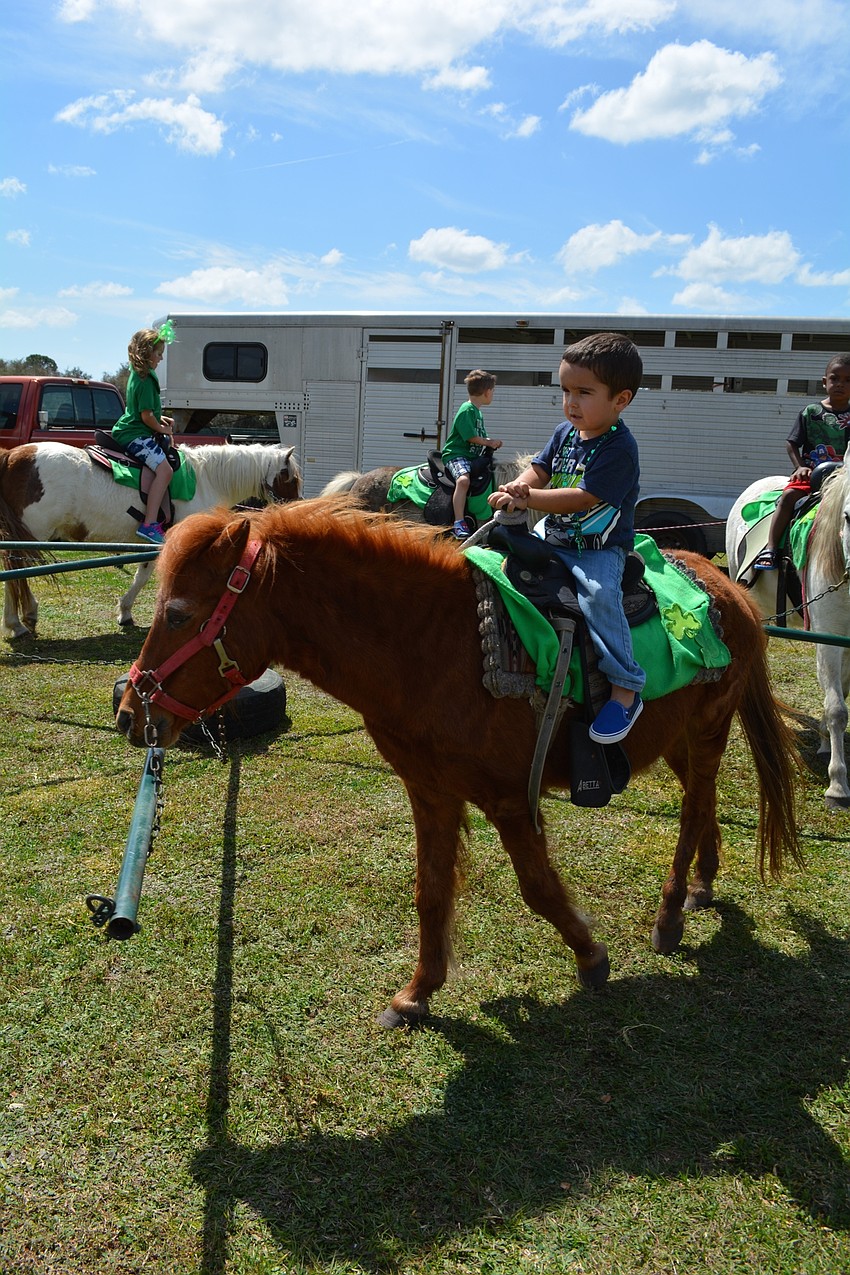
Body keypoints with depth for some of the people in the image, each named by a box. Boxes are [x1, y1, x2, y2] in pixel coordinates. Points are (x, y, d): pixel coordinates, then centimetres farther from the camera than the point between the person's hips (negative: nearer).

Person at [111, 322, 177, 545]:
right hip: (135, 435, -11)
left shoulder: (138, 374, 15)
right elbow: (146, 416, -20)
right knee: (164, 468, -26)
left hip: (132, 431, 11)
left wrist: (160, 418, 14)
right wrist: (163, 429, -3)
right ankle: (149, 525, -34)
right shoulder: (146, 380, -16)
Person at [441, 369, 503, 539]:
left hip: (473, 456, 11)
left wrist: (492, 443, 2)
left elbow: (481, 437, 22)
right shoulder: (466, 410, -12)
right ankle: (459, 524, -40)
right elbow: (471, 437, -17)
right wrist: (490, 442, -6)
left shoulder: (478, 412, 20)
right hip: (456, 454, -11)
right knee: (463, 479, -35)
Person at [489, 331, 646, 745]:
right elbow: (539, 469, 6)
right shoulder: (566, 432, 8)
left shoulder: (618, 448, -18)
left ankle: (626, 689, -25)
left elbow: (582, 498, -25)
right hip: (554, 536, 9)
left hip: (599, 549, -9)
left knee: (597, 594, -32)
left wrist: (528, 499, -27)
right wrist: (520, 487, -17)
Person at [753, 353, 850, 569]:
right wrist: (800, 467, -5)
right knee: (788, 495, -26)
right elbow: (792, 443, 9)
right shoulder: (810, 412, 8)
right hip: (811, 473, 0)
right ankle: (770, 549, -29)